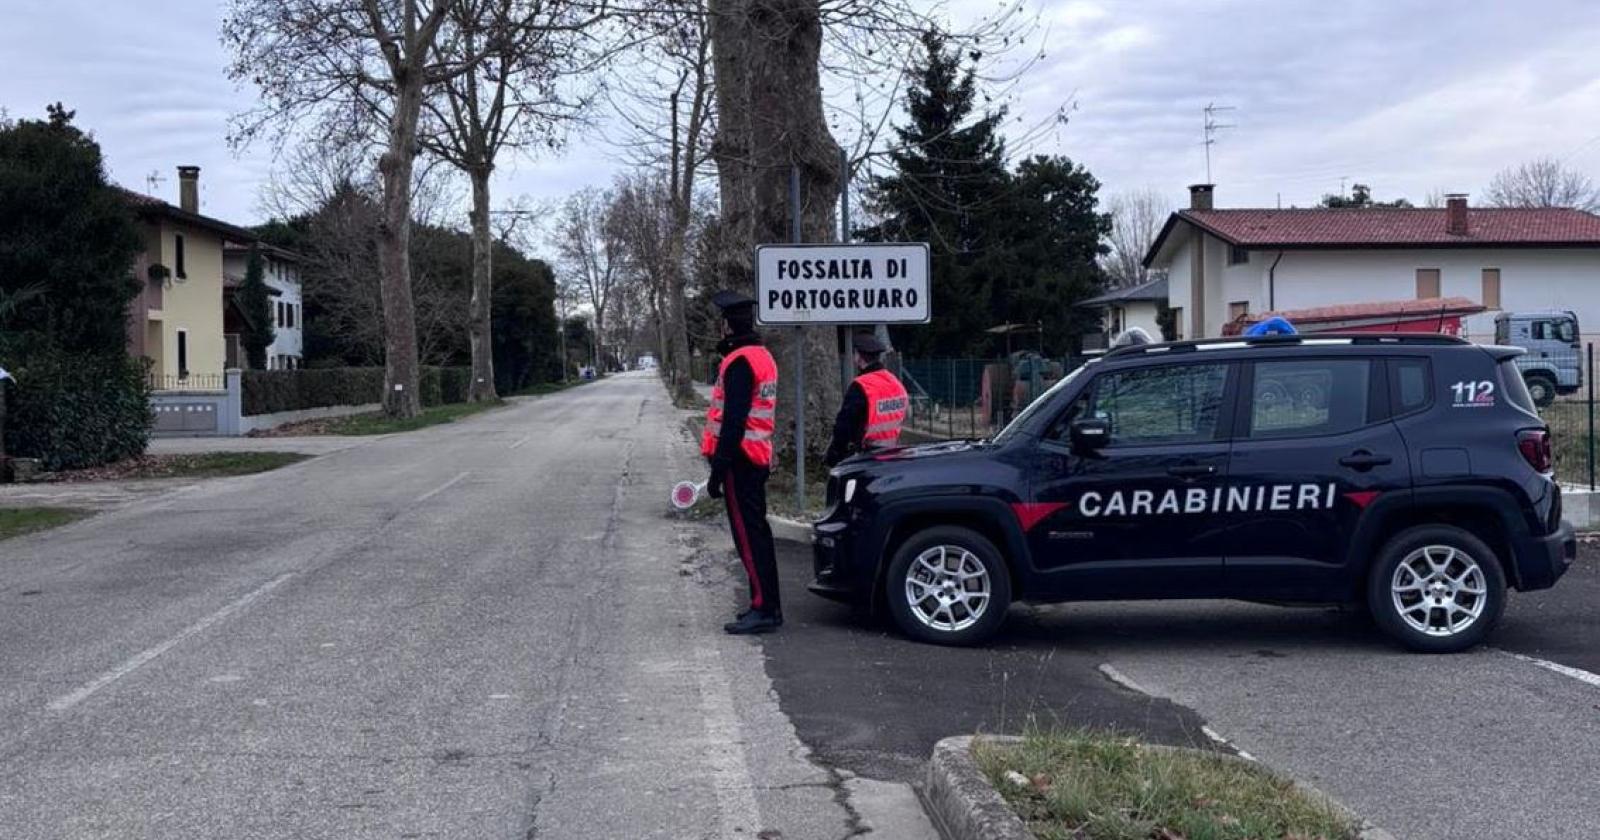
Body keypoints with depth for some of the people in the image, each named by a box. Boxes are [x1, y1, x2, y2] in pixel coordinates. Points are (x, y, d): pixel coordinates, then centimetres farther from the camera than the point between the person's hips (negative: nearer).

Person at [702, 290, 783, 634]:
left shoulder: (738, 363, -17)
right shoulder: (762, 356, 15)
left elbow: (733, 422, -22)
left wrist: (718, 470, -20)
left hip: (740, 460, -10)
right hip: (758, 458, 10)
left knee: (748, 535, -8)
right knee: (756, 532, 15)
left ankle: (765, 609, -7)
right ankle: (765, 604, 21)